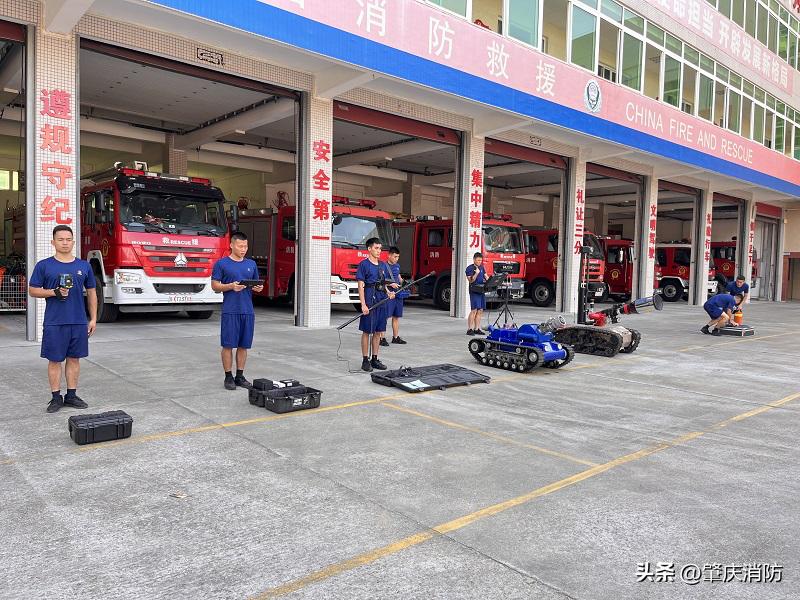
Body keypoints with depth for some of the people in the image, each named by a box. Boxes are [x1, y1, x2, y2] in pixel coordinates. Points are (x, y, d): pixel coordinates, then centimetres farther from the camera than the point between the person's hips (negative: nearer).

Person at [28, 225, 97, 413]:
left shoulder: (84, 266, 7)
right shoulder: (44, 266, 1)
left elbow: (91, 293, 11)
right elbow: (32, 290, 2)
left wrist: (93, 319, 7)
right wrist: (54, 292, -15)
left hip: (79, 322, 2)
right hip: (54, 322, -2)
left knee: (74, 358, 9)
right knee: (55, 360, 4)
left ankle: (71, 395, 19)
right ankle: (56, 398, 14)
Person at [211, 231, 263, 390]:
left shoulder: (251, 264, 13)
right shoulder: (221, 263, -1)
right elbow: (215, 286, -2)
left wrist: (258, 288, -6)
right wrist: (231, 286, -19)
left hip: (248, 311, 4)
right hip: (230, 311, -4)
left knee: (244, 345, 8)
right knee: (228, 345, 0)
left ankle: (240, 376, 17)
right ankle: (228, 377, 10)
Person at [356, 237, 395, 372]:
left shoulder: (382, 265, 14)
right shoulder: (364, 265, -6)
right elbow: (361, 286, -10)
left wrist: (388, 293, 2)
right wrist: (363, 305, -17)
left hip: (381, 302, 7)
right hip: (369, 301, -7)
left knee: (378, 332, 10)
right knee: (367, 331, 0)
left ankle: (375, 359, 19)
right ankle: (365, 361, 7)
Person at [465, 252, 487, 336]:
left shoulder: (482, 267, 17)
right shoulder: (469, 268, -5)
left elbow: (486, 277, 19)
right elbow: (470, 281, -11)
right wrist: (476, 274, -23)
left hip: (482, 291, 7)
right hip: (474, 291, -7)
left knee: (480, 311, 7)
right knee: (474, 310, -12)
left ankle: (477, 329, 12)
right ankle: (470, 329, -10)